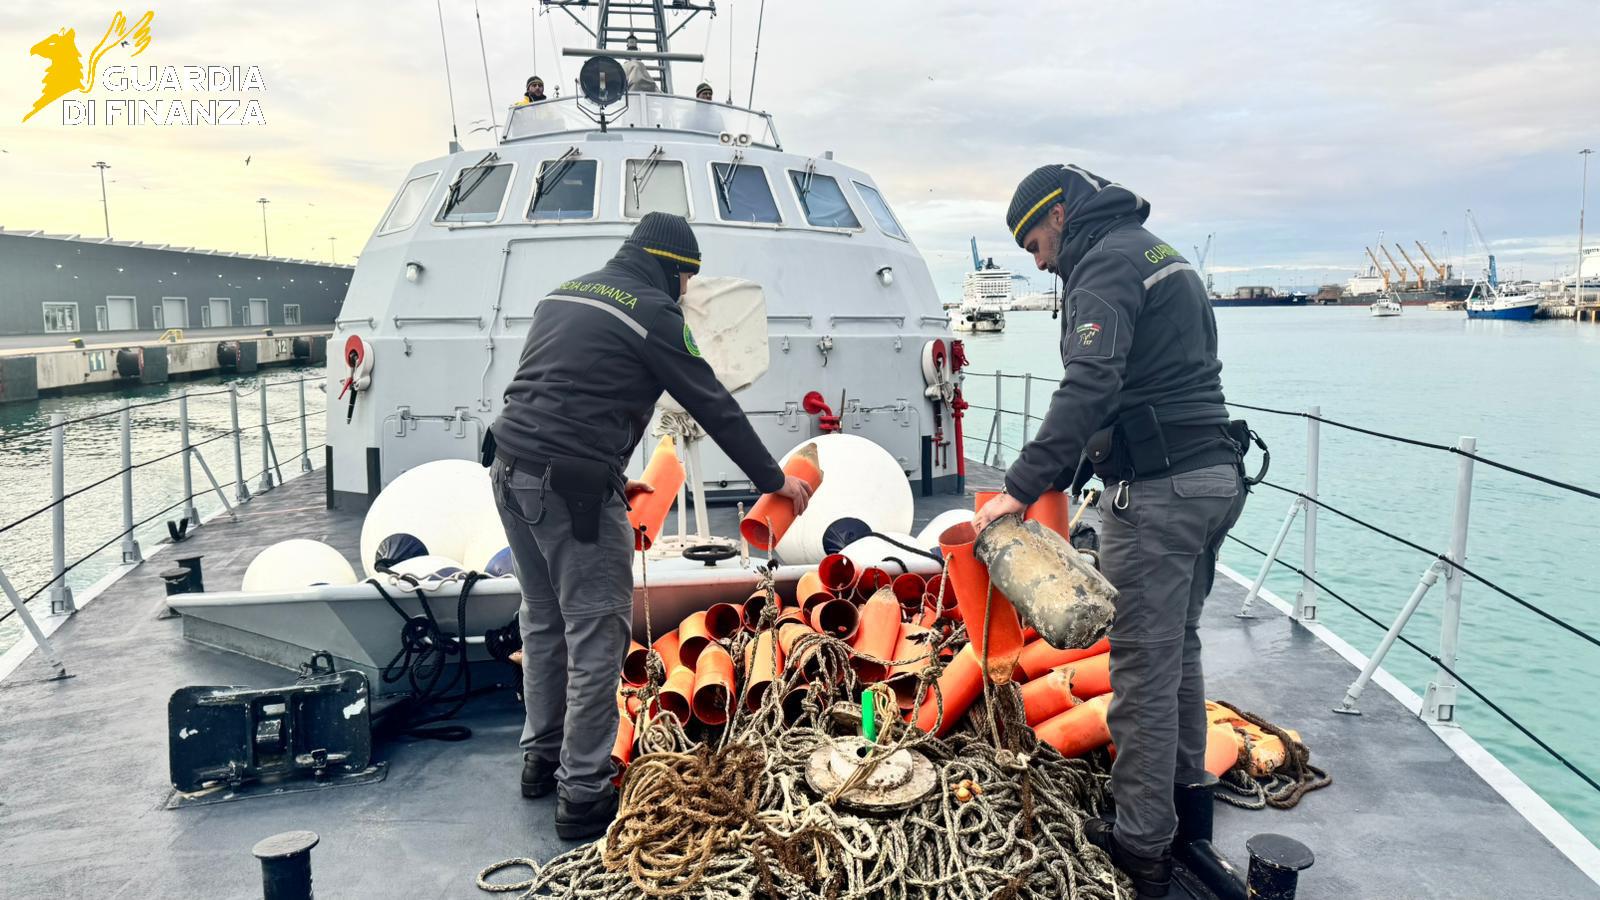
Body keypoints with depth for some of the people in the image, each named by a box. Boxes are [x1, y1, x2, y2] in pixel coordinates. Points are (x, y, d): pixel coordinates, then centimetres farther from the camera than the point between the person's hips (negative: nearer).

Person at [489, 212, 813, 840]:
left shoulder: (564, 295, 20)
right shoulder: (652, 313, -4)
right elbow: (714, 406, -1)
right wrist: (774, 481, 9)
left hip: (511, 472, 9)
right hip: (572, 487, -9)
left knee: (544, 620, 20)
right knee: (596, 634, -1)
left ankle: (541, 758, 33)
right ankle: (583, 795, 5)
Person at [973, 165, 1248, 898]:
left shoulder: (1106, 264, -9)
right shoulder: (1161, 254, 21)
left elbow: (1089, 388, -25)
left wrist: (1023, 486, -27)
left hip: (1157, 492, -10)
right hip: (1215, 478, 10)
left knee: (1144, 668, -3)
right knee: (1179, 647, 22)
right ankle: (1188, 796, 35)